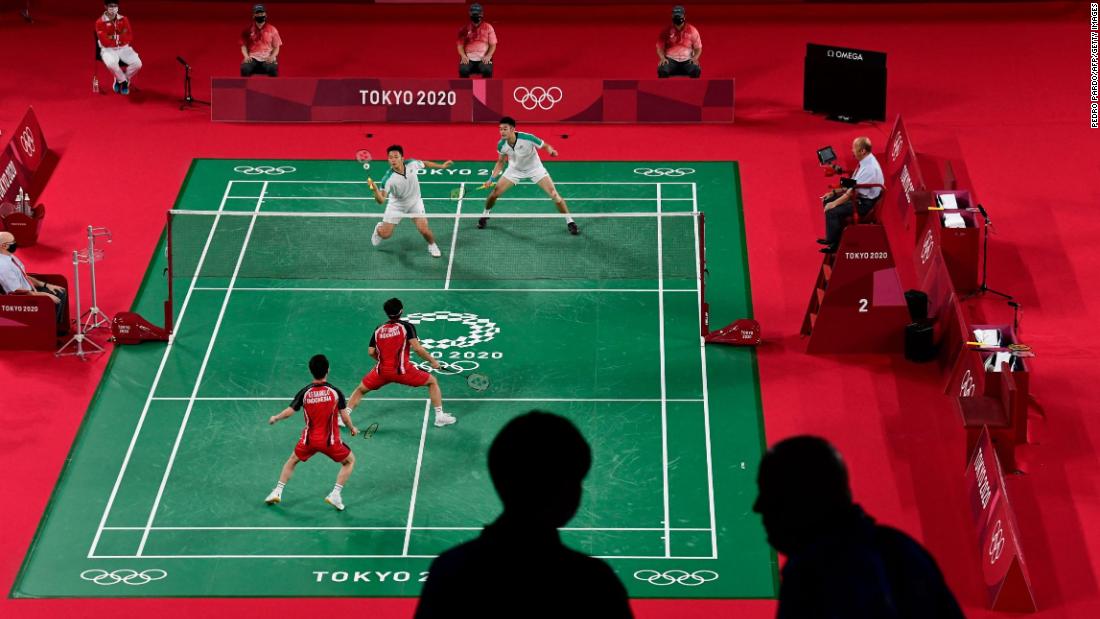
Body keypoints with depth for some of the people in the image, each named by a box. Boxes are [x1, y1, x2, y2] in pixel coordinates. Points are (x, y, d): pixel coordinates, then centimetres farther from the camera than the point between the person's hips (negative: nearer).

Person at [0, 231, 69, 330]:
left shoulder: (10, 257, 4)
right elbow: (18, 292, -25)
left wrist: (45, 285, 7)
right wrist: (46, 295, -19)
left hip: (30, 290, 10)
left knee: (61, 293, 6)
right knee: (54, 302, -18)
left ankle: (59, 327, 13)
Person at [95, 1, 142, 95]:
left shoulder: (124, 19, 5)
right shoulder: (100, 22, -7)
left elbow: (130, 37, -2)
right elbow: (104, 42, -14)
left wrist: (114, 38, -14)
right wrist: (120, 39, -6)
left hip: (124, 48, 4)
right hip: (109, 50, -4)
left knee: (137, 63, -22)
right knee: (111, 64, -37)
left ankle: (120, 80, 5)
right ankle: (124, 81, -6)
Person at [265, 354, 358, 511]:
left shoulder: (305, 392, -7)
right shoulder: (335, 392, -11)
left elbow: (289, 411, -4)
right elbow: (344, 416, -10)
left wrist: (275, 418, 16)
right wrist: (352, 429, 10)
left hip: (309, 439, 2)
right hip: (330, 440, -2)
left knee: (292, 461, 28)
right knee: (349, 461, 20)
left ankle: (277, 492, 23)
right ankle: (335, 494, 5)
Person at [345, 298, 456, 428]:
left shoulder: (378, 329, 10)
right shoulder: (406, 326, -1)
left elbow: (371, 352, 7)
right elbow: (417, 348, -12)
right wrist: (432, 361, -2)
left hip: (382, 371, 3)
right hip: (402, 370, -3)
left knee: (360, 390, 26)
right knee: (432, 382, 15)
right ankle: (440, 416, 10)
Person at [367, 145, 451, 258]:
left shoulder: (412, 164, -24)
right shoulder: (388, 178, -34)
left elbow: (425, 164, 0)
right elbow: (381, 200, -40)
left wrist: (441, 166, 6)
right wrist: (375, 190, -59)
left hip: (415, 202, 2)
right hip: (396, 205, -1)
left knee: (424, 229, -13)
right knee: (385, 234, 2)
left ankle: (432, 245, 21)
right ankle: (379, 227, 41)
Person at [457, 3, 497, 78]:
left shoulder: (488, 27, 5)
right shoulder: (465, 29, 5)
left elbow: (493, 45, 6)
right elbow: (460, 45, 7)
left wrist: (488, 56, -11)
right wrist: (463, 56, -12)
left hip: (484, 58, 0)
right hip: (469, 58, 0)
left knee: (487, 70, -31)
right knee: (463, 70, -30)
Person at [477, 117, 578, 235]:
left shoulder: (527, 138, -34)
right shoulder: (501, 145, -21)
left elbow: (545, 146, -18)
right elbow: (500, 162, -1)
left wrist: (551, 151, -42)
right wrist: (492, 179, -9)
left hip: (535, 169, -3)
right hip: (515, 169, 3)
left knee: (554, 194, -13)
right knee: (495, 192, -4)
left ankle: (569, 222, 1)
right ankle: (485, 215, 26)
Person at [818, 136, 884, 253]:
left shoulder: (869, 168, -27)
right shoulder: (865, 161, 3)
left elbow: (853, 191, -25)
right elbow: (851, 183, 13)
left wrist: (834, 203, -20)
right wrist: (834, 192, 8)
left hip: (865, 203, -10)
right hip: (860, 196, 10)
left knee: (832, 211, -19)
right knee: (828, 200, 10)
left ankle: (833, 243, 1)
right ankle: (834, 237, 17)